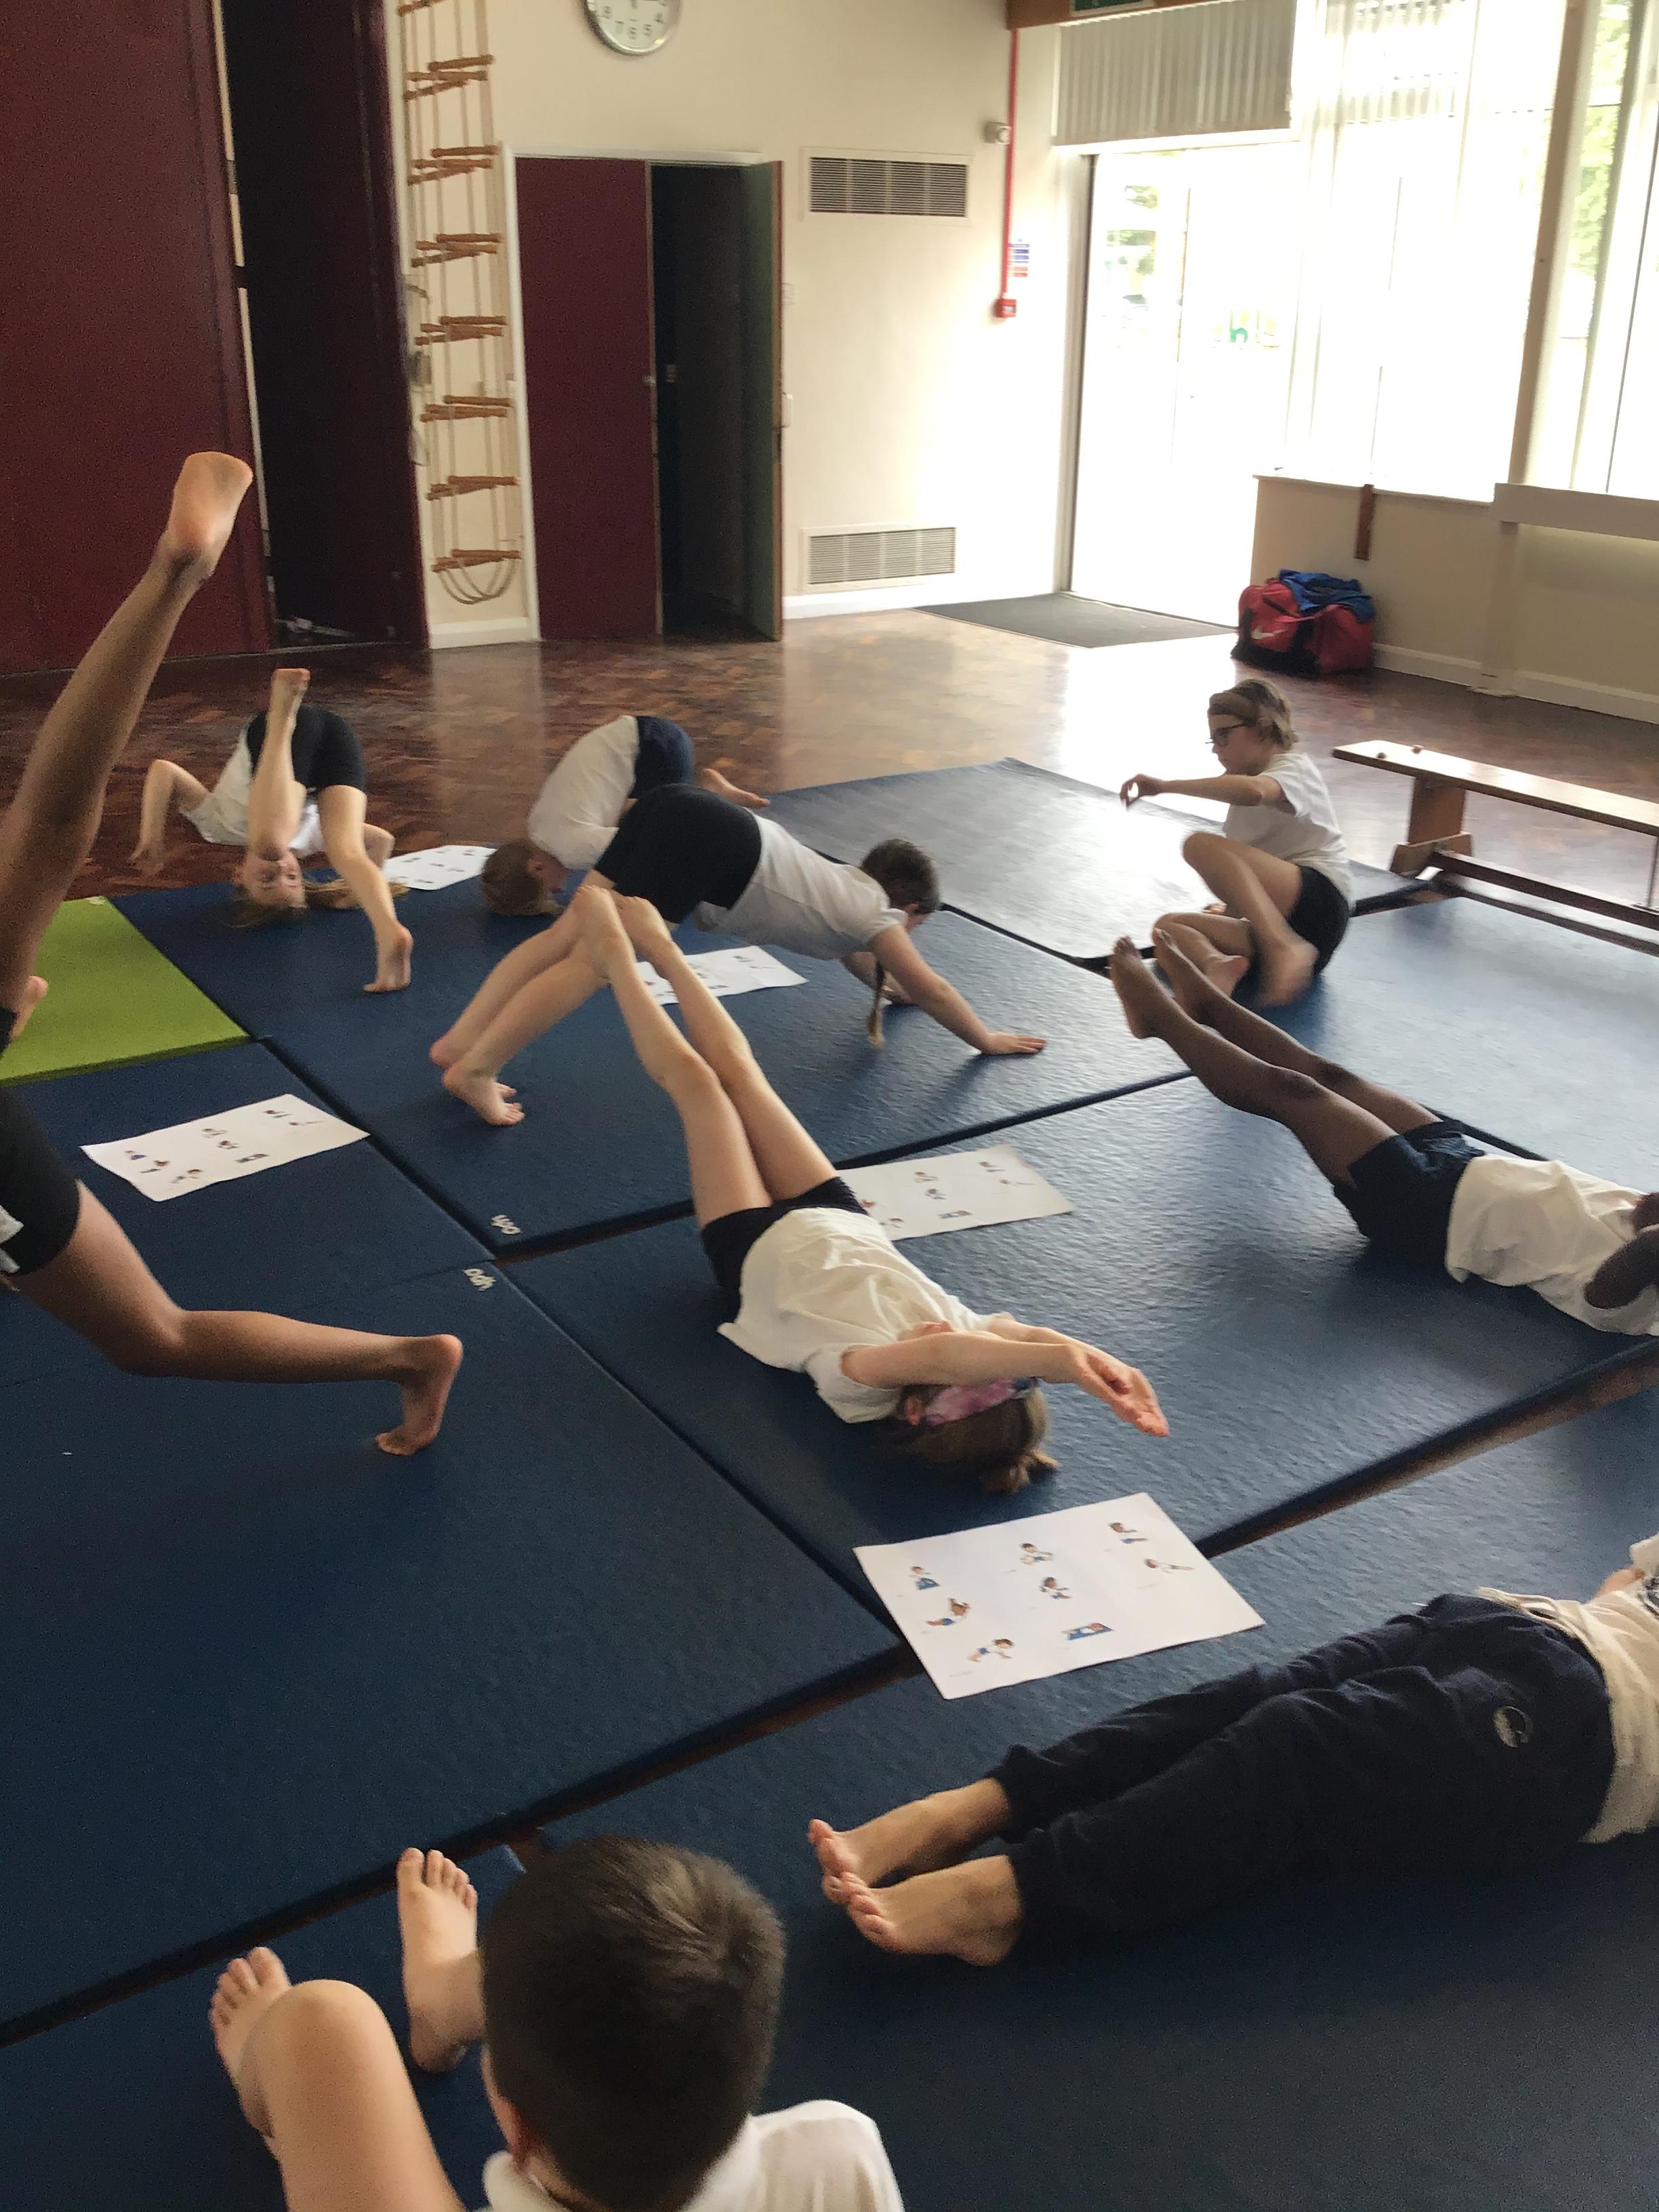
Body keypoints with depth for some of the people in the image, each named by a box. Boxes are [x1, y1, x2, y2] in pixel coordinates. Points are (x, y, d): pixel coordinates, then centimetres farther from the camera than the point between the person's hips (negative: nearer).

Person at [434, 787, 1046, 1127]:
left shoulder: (848, 885, 33)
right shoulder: (876, 910, 14)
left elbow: (852, 953, 53)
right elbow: (929, 988, 18)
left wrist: (888, 985, 65)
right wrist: (987, 1038, 30)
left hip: (677, 813, 8)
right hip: (708, 844, -8)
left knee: (570, 935, 3)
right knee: (592, 960, -13)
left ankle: (461, 1041, 0)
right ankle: (475, 1070, -18)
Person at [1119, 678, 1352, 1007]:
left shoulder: (1293, 768, -2)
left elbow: (1253, 791, -26)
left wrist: (1166, 786, -27)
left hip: (1318, 899, -9)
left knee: (1201, 843, -26)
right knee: (1168, 925, 2)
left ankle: (1285, 948, -41)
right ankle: (1218, 965, -32)